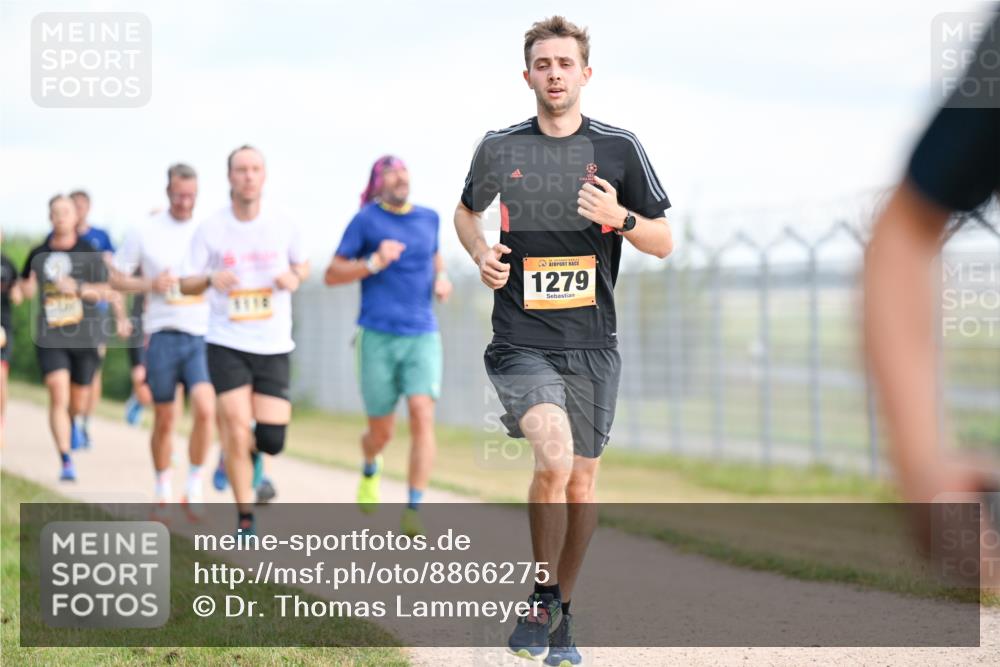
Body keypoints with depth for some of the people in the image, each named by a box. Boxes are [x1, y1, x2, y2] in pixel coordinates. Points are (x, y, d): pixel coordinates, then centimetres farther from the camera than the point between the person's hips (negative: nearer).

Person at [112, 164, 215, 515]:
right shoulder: (145, 232, 2)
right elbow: (116, 278, 6)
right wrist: (150, 284, -10)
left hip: (202, 336, 0)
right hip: (162, 336, 0)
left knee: (205, 408, -18)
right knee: (164, 419, 7)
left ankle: (194, 488, -4)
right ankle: (162, 492, 24)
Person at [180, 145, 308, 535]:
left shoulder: (283, 226, 2)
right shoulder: (210, 230, -1)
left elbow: (302, 265, 18)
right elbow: (186, 284, 3)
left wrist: (295, 277, -6)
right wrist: (211, 279, -19)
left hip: (273, 346, 1)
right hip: (227, 344, -1)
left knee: (271, 439, -5)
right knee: (236, 429, -10)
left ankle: (253, 456, 34)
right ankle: (245, 520, 3)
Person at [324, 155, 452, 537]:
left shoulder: (429, 218, 11)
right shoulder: (366, 220, 0)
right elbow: (331, 275, 0)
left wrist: (441, 278, 9)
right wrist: (374, 263, -15)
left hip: (423, 337, 2)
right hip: (378, 337, -2)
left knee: (422, 416, -18)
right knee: (382, 432, 6)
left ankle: (414, 509, -17)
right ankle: (370, 470, 43)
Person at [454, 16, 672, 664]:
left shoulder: (619, 148, 2)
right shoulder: (500, 148, 4)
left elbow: (664, 241, 6)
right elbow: (467, 210, 23)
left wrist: (619, 219, -14)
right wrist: (482, 253, 2)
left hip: (592, 343, 2)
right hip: (521, 341, -2)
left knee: (581, 481, 6)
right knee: (554, 457, -23)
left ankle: (563, 614, 25)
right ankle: (542, 595, -3)